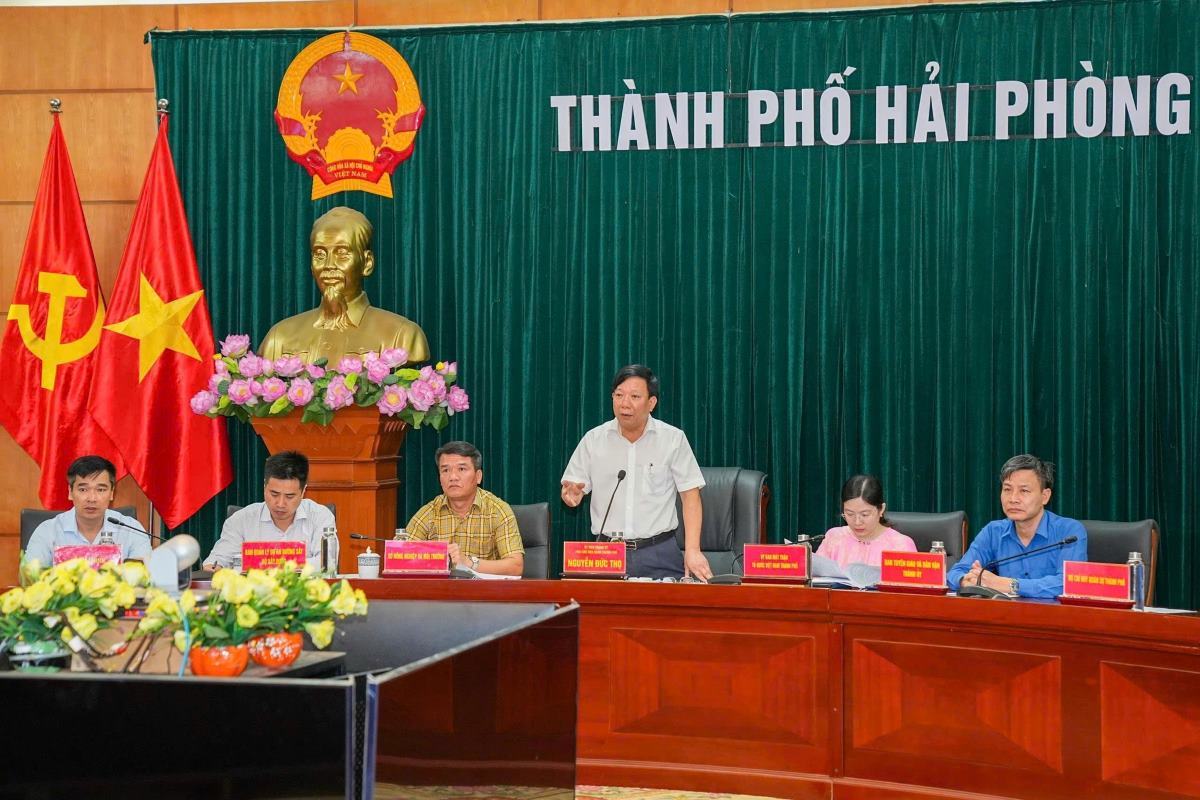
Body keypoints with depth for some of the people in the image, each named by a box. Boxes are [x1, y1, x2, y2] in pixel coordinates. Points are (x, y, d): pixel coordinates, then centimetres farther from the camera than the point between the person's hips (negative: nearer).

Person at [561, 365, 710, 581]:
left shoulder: (673, 439, 1)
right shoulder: (593, 439, 5)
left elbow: (690, 495, 2)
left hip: (659, 555, -1)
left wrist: (692, 551, -7)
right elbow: (572, 489, 10)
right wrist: (572, 494, -15)